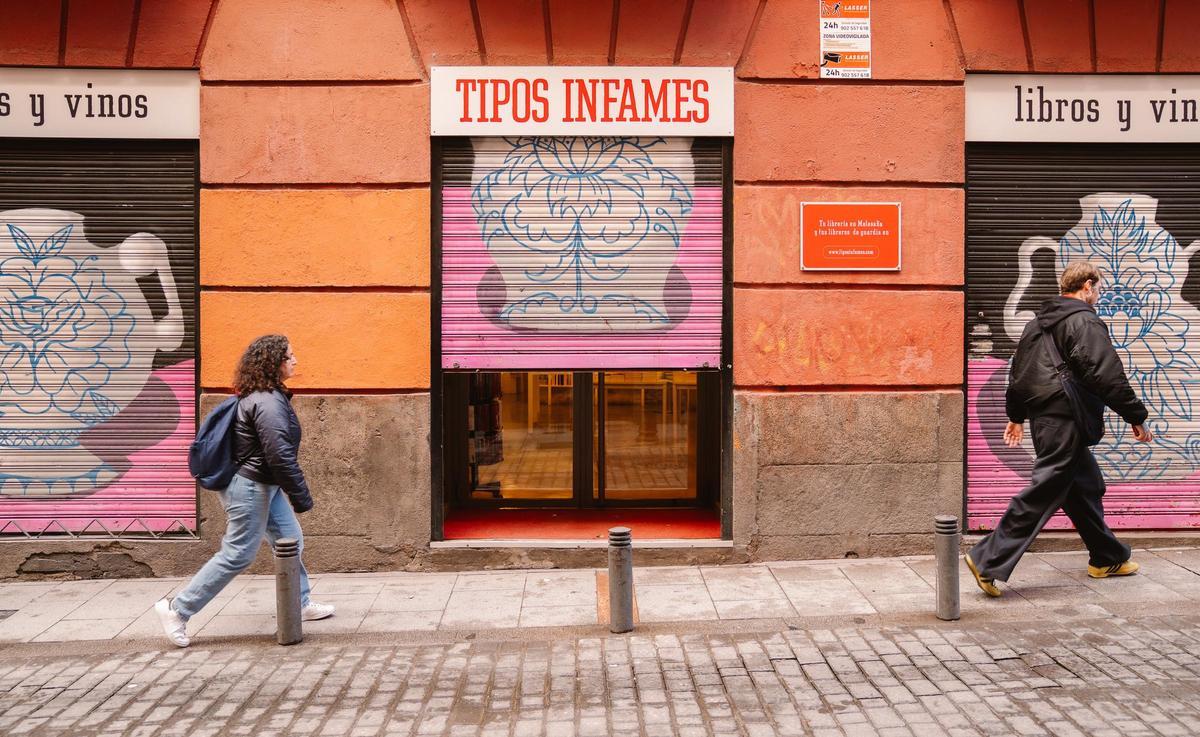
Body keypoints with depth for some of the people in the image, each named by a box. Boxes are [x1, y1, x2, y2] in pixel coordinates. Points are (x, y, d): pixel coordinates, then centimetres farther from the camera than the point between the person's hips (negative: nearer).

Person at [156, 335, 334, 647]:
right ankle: (177, 609, 6)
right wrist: (301, 498, -21)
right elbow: (280, 456, -27)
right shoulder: (268, 404, -24)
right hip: (249, 486, -11)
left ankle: (301, 604, 27)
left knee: (291, 540, 15)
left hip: (265, 485, 11)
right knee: (238, 554, -3)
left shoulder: (269, 396, 9)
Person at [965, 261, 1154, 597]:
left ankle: (1107, 558, 33)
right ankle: (989, 561, -11)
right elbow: (1108, 376, -16)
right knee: (1043, 493, -8)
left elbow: (1018, 370, 22)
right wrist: (1137, 418, -9)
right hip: (1066, 420, -10)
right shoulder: (1085, 323, -11)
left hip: (1042, 416, 10)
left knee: (1086, 486, 20)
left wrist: (1016, 415, 30)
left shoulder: (1038, 323, 16)